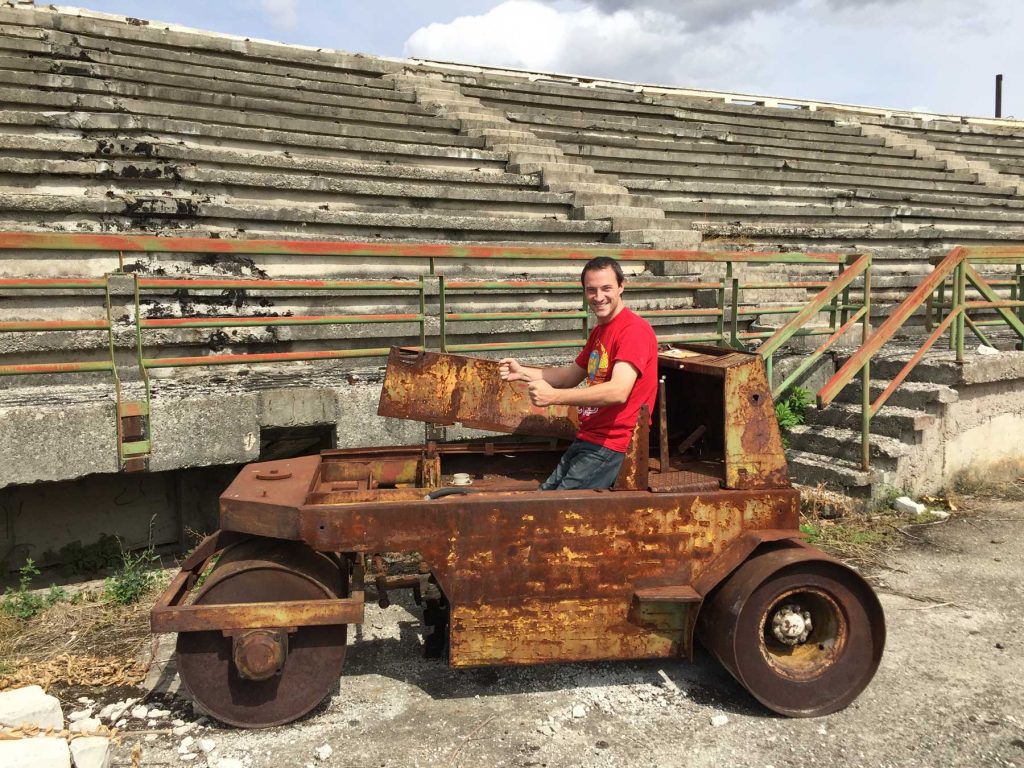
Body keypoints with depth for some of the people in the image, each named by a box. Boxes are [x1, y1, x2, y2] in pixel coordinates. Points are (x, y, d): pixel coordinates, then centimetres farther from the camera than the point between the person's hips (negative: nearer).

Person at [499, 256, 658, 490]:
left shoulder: (634, 329, -15)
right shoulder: (599, 331, 17)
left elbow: (618, 391, -28)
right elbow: (572, 375, 23)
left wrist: (554, 396, -33)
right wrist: (522, 372, 11)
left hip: (611, 446, -9)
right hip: (585, 439, 9)